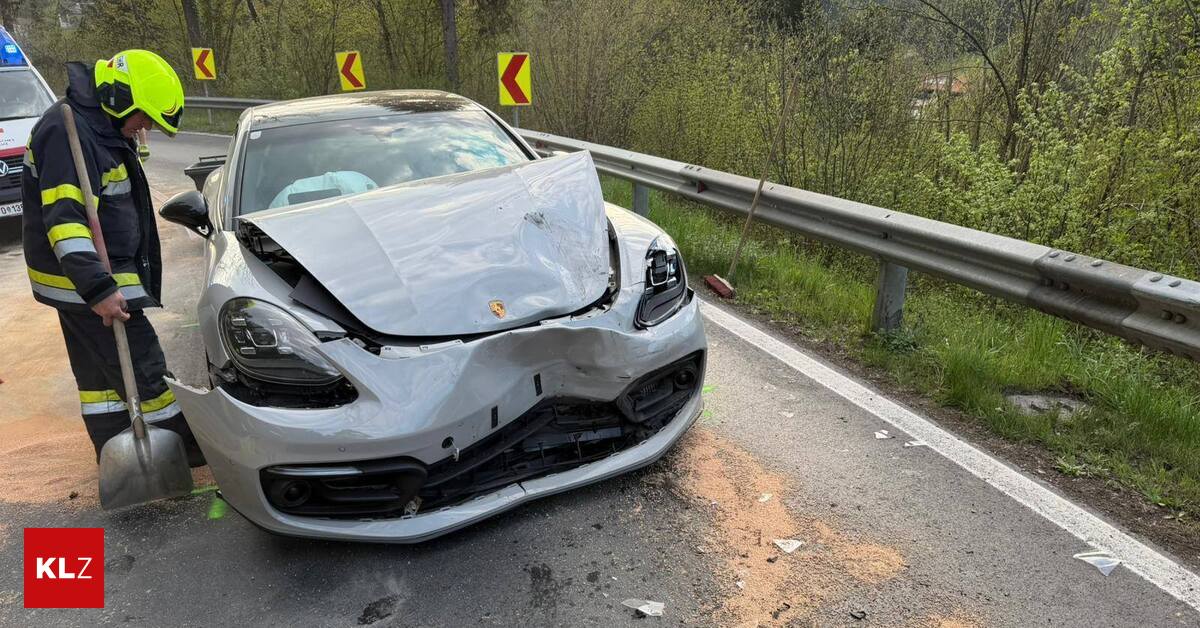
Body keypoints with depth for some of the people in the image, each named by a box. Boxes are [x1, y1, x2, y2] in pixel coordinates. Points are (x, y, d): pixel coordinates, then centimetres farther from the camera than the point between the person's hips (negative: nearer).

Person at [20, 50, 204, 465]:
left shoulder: (97, 128, 13)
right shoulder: (67, 131, -20)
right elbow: (64, 217, -28)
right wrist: (98, 288, -33)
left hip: (85, 279, 11)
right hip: (81, 280, -11)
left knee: (99, 370, 16)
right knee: (142, 369, -2)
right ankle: (185, 448, 10)